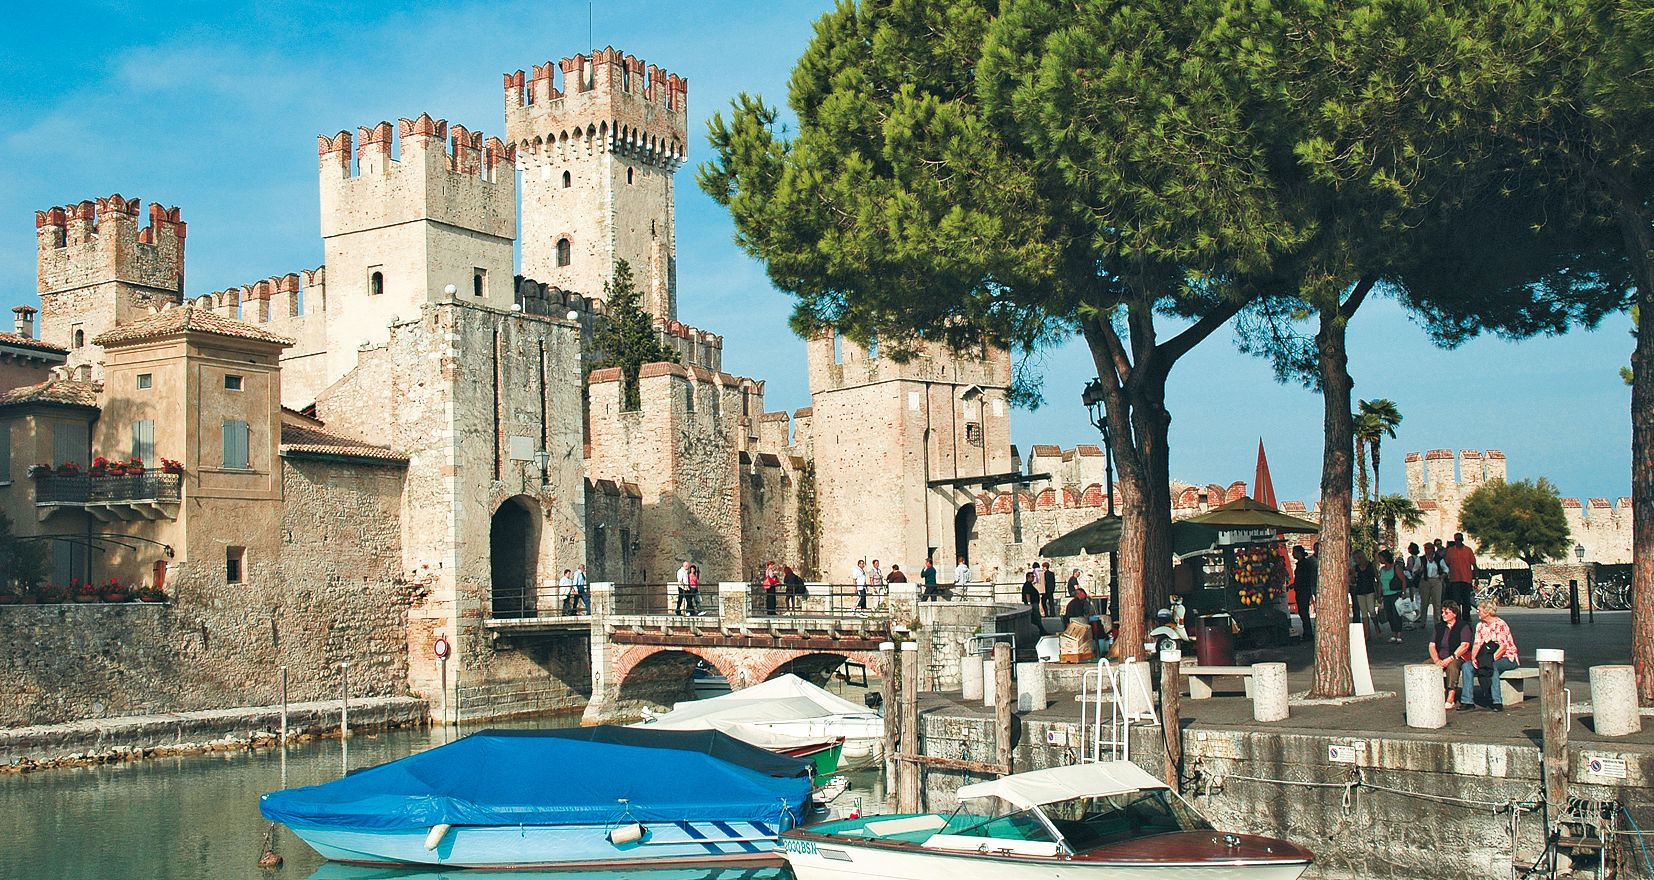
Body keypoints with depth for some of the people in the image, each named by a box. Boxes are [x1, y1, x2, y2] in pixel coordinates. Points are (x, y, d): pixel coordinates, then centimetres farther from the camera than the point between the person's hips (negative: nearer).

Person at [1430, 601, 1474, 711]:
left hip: (1458, 658, -6)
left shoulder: (1463, 626, -3)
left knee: (1452, 665, -39)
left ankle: (1451, 699, -37)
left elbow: (1465, 646, -15)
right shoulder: (1439, 626, 15)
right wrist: (1437, 660, -10)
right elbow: (1432, 645, 9)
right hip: (1441, 658, 6)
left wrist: (1450, 659, -24)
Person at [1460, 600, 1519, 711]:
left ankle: (1497, 702, -34)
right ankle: (1467, 701, -14)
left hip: (1506, 658, -7)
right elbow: (1477, 644, 4)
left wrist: (1492, 659, -29)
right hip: (1490, 657, 7)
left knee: (1493, 666, -39)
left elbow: (1503, 647, -20)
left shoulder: (1500, 625, -14)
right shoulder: (1480, 626, 9)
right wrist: (1473, 658, -14)